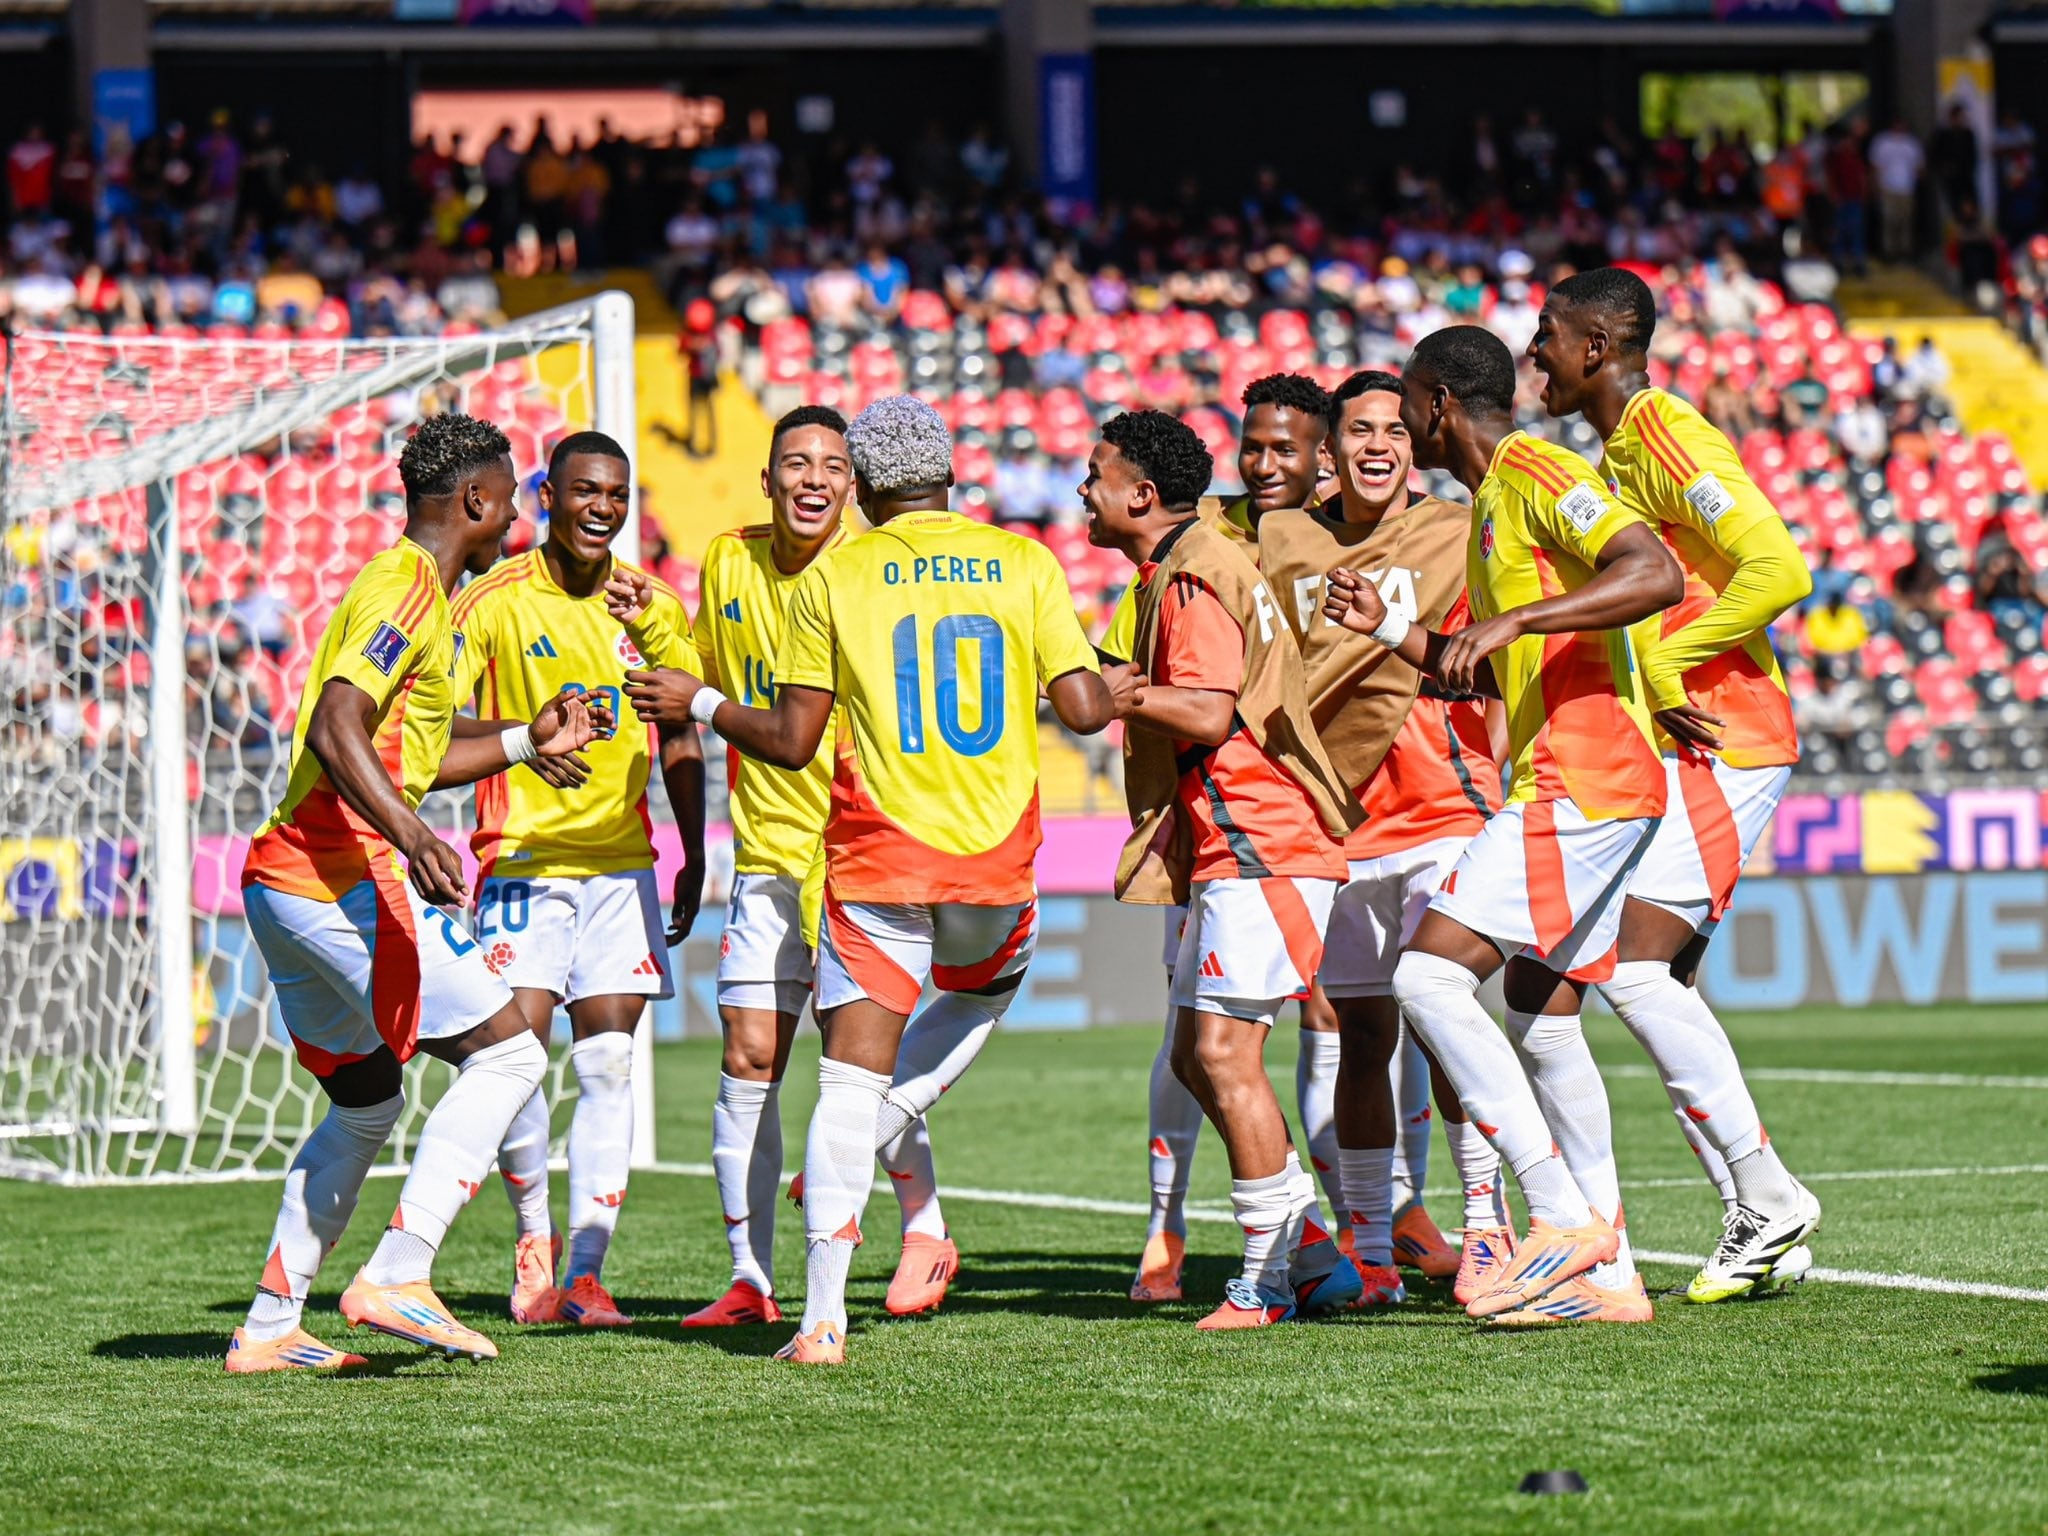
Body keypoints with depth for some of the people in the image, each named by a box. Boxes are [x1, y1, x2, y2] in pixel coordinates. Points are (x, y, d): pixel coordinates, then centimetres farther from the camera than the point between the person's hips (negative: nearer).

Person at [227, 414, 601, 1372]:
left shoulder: (409, 588, 21)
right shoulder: (405, 589, -10)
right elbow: (336, 732, -24)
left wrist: (526, 740, 32)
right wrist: (410, 832, -36)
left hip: (284, 881, 11)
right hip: (344, 881, -11)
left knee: (365, 1106, 18)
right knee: (507, 1053, -10)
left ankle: (268, 1328, 16)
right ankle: (397, 1277, -18)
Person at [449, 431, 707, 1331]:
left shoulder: (649, 608, 7)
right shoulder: (494, 601, -5)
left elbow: (678, 737, 17)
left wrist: (694, 855, 15)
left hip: (621, 861, 3)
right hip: (523, 852, -3)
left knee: (607, 1065, -2)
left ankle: (585, 1274, -1)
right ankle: (533, 1237, 9)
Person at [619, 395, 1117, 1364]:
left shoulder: (832, 578, -1)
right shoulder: (1024, 563, 3)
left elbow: (791, 742, -2)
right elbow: (1085, 710, -2)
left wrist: (697, 704, 14)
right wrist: (1110, 688, 21)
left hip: (877, 860, -2)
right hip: (997, 857, 2)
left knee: (851, 1080, -2)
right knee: (989, 987, 33)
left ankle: (823, 1316, -10)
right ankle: (898, 1131, 9)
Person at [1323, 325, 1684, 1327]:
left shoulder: (1535, 473, -9)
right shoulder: (1491, 500, 22)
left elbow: (1656, 574, -25)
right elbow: (1487, 677, 30)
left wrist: (1512, 619, -30)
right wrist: (1387, 629, 21)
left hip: (1579, 781, -11)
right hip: (1566, 784, 11)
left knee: (1428, 973, -16)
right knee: (1538, 1011, 11)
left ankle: (1563, 1217, -18)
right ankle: (1610, 1276, 13)